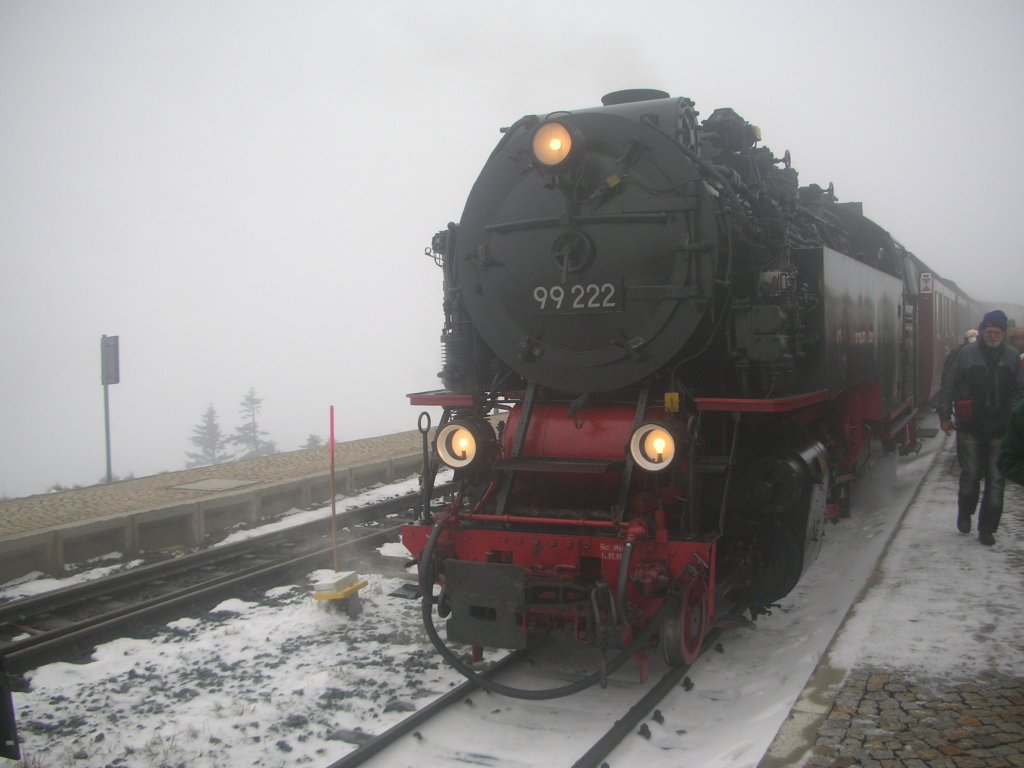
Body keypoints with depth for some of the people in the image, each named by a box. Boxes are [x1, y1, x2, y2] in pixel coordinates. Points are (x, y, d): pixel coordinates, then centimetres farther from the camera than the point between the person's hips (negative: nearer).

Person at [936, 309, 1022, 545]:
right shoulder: (967, 353, -2)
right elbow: (948, 383, 3)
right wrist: (945, 415, 1)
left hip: (1000, 429, 1)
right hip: (970, 428, -1)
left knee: (996, 480, 3)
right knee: (970, 475, 5)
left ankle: (987, 528, 11)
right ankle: (965, 514, 31)